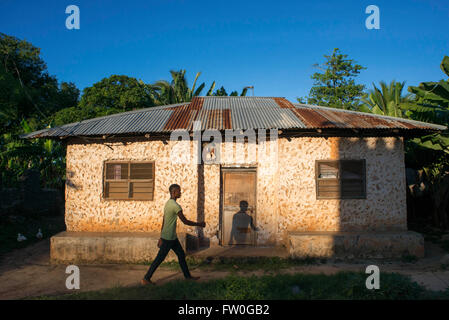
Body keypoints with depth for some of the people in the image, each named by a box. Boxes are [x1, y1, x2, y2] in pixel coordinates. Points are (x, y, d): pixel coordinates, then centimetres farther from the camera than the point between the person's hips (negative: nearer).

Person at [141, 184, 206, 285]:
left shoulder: (168, 203, 10)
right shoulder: (175, 206, -21)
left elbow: (163, 222, 14)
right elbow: (185, 221, -17)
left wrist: (161, 237, 19)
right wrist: (199, 224, -5)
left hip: (172, 237, 10)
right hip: (168, 238, -10)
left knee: (181, 254, 15)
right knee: (160, 258, 0)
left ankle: (187, 276, 25)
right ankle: (145, 279, 11)